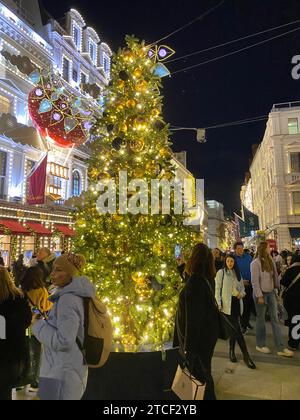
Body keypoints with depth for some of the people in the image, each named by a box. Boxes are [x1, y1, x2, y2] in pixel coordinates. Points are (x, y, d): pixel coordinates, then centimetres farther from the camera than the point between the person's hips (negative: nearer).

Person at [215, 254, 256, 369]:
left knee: (234, 328, 9)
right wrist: (219, 304, -9)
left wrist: (242, 293, -3)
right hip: (227, 303, -5)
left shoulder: (237, 273, 12)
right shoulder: (221, 272, -3)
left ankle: (232, 350, 27)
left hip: (236, 302, 5)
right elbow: (217, 289, -4)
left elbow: (242, 287, 20)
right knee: (237, 328, -7)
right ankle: (246, 355, 0)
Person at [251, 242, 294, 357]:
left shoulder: (270, 261, 6)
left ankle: (281, 348, 13)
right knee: (261, 319, 7)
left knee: (275, 319, 7)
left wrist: (277, 289, 5)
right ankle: (260, 345, 23)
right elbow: (255, 281, -16)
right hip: (261, 294, -6)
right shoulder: (256, 263, -15)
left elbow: (275, 276, 11)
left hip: (271, 293, 6)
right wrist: (259, 296, -17)